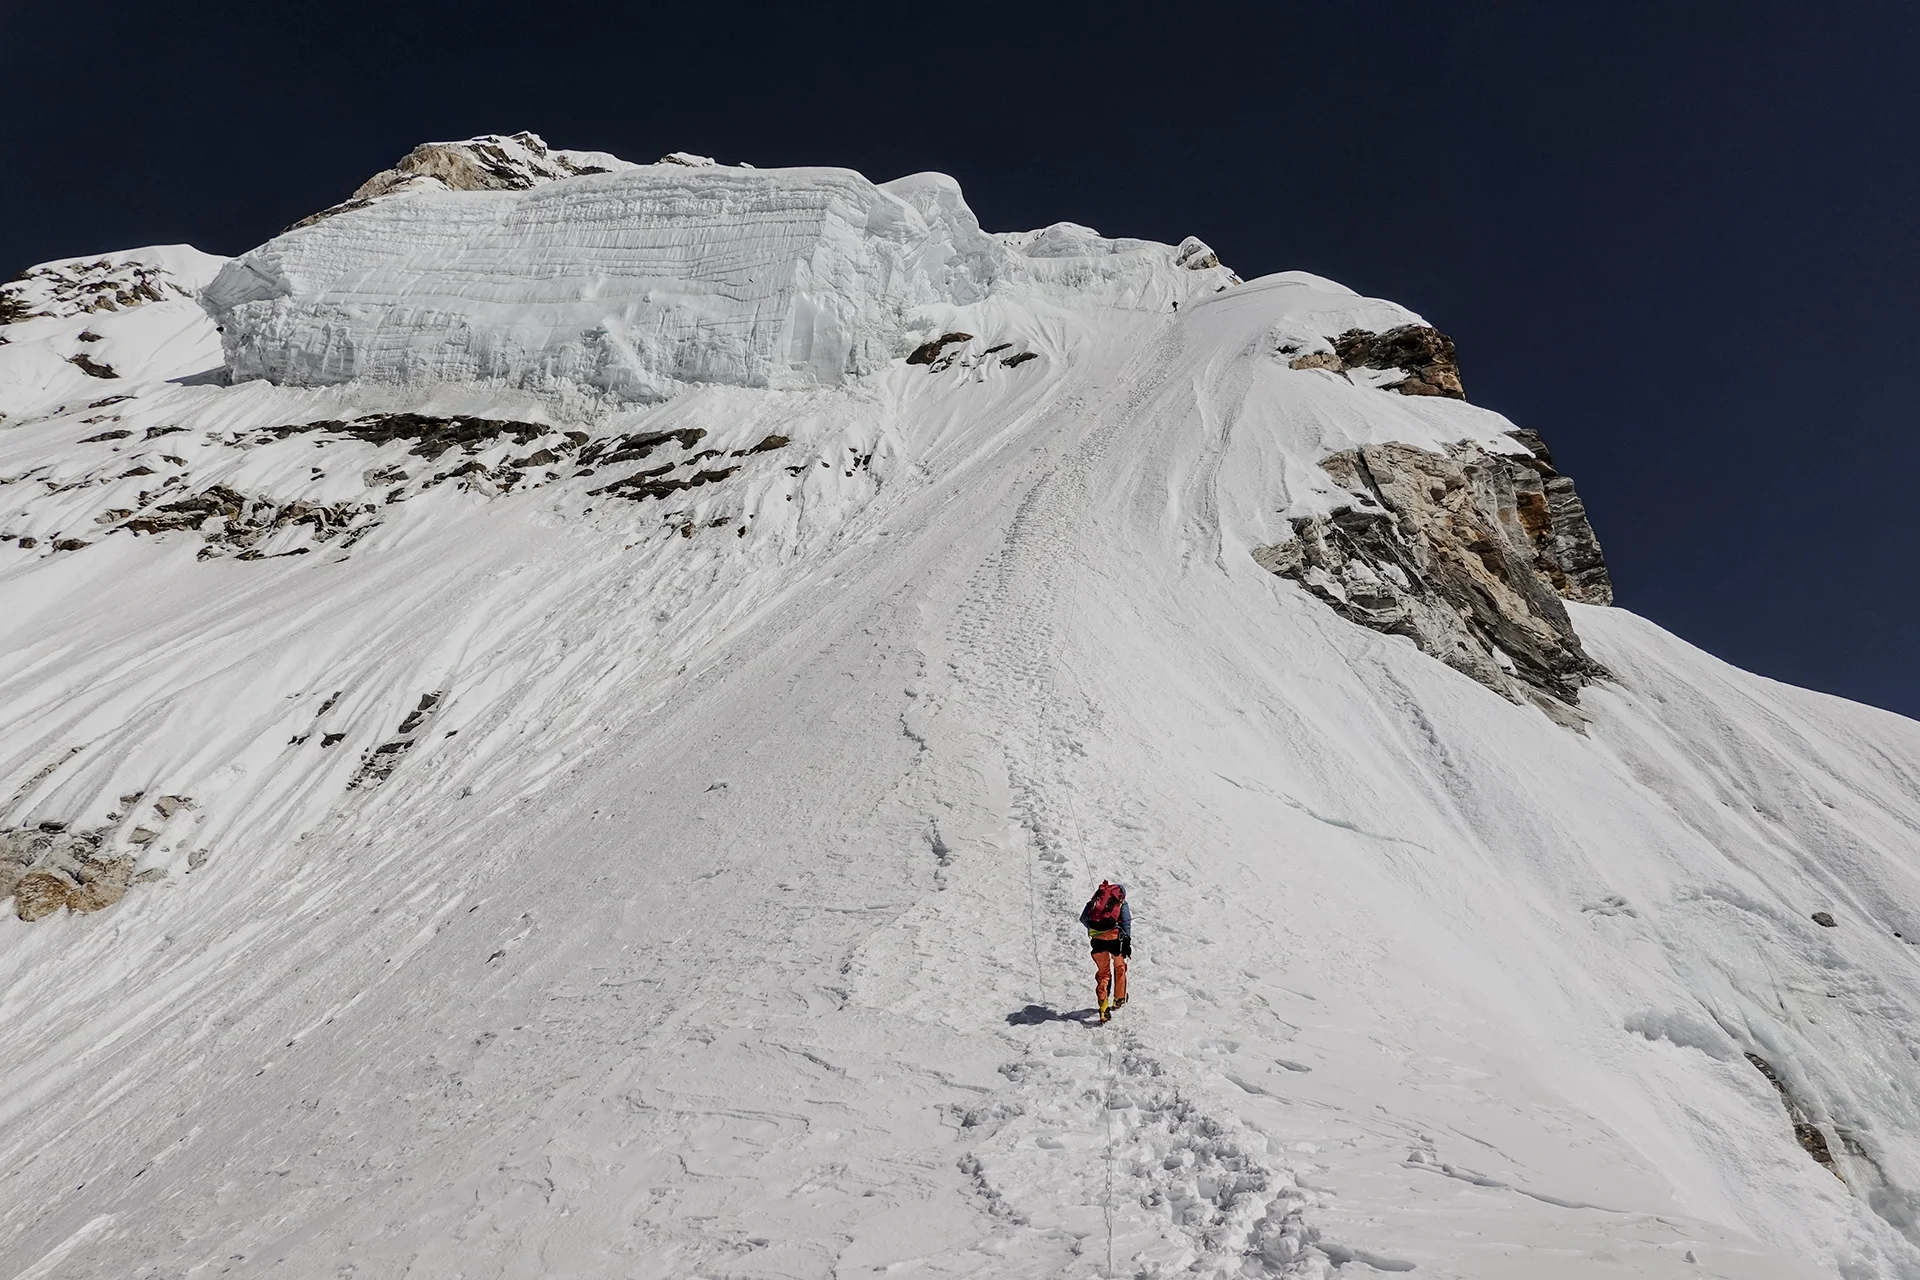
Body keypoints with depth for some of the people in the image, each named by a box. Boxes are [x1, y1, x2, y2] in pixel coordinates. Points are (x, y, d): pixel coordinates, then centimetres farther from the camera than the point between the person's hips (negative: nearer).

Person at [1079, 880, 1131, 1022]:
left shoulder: (1095, 899, 19)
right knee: (1120, 967, 26)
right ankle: (1119, 999, 35)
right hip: (1114, 937, -2)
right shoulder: (1122, 903, 13)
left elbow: (1083, 918, 16)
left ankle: (1103, 1005, -3)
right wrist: (1127, 942, -6)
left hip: (1097, 939, 2)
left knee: (1103, 972, 13)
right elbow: (1126, 922, -1)